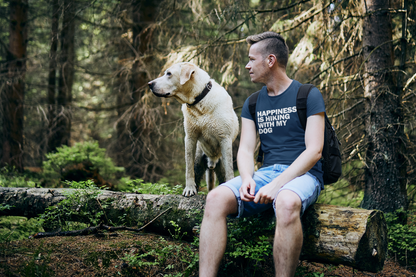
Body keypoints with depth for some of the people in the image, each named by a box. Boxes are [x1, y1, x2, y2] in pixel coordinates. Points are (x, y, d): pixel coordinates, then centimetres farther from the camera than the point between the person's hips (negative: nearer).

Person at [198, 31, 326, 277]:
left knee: (286, 203, -41)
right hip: (266, 172, 5)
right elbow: (246, 149, 10)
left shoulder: (308, 96, 1)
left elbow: (314, 151, -8)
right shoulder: (253, 104, 18)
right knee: (216, 199, -24)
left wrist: (276, 185, -20)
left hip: (302, 174, -5)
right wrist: (247, 179, -14)